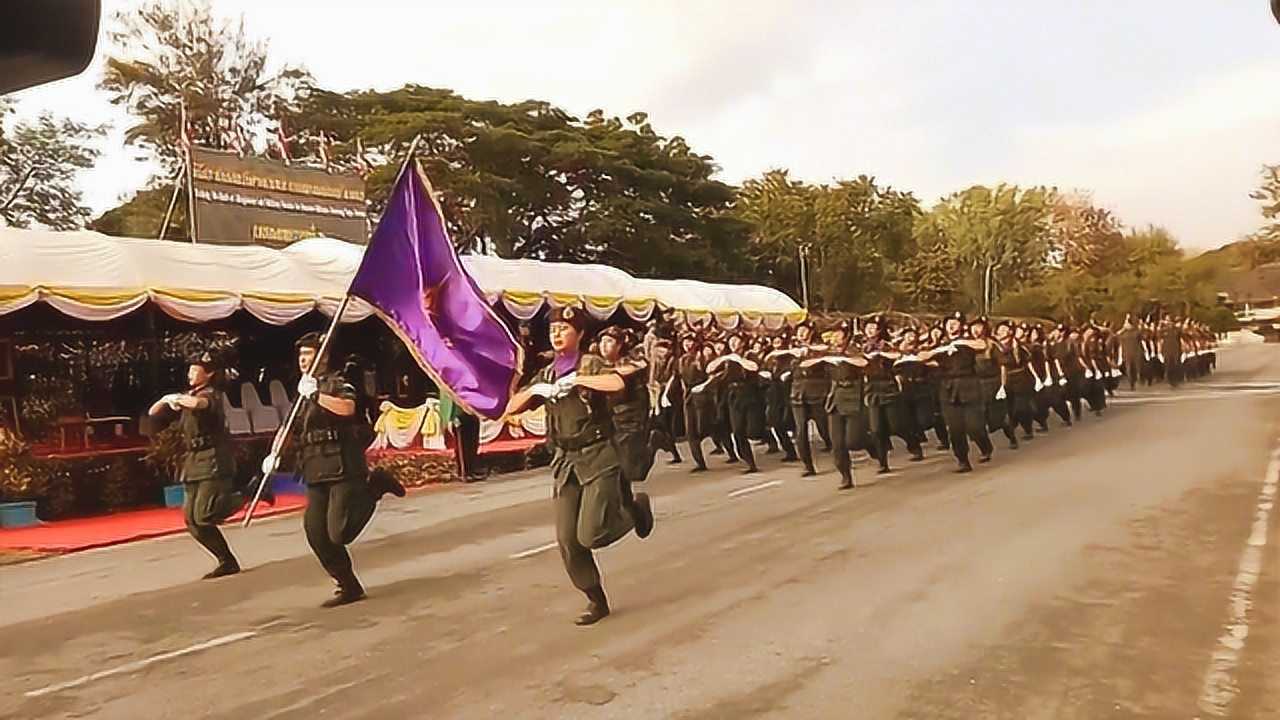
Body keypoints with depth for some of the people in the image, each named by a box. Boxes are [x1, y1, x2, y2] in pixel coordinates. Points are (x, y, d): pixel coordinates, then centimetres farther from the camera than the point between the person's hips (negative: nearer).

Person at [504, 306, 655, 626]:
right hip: (565, 461, 6)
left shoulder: (590, 364, -5)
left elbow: (618, 383, -27)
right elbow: (511, 407, 11)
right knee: (567, 541, 2)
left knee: (591, 535, -13)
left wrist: (575, 379, -22)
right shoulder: (546, 375, 13)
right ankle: (596, 601, 20)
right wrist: (535, 389, -6)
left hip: (598, 457, -5)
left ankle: (636, 509, 17)